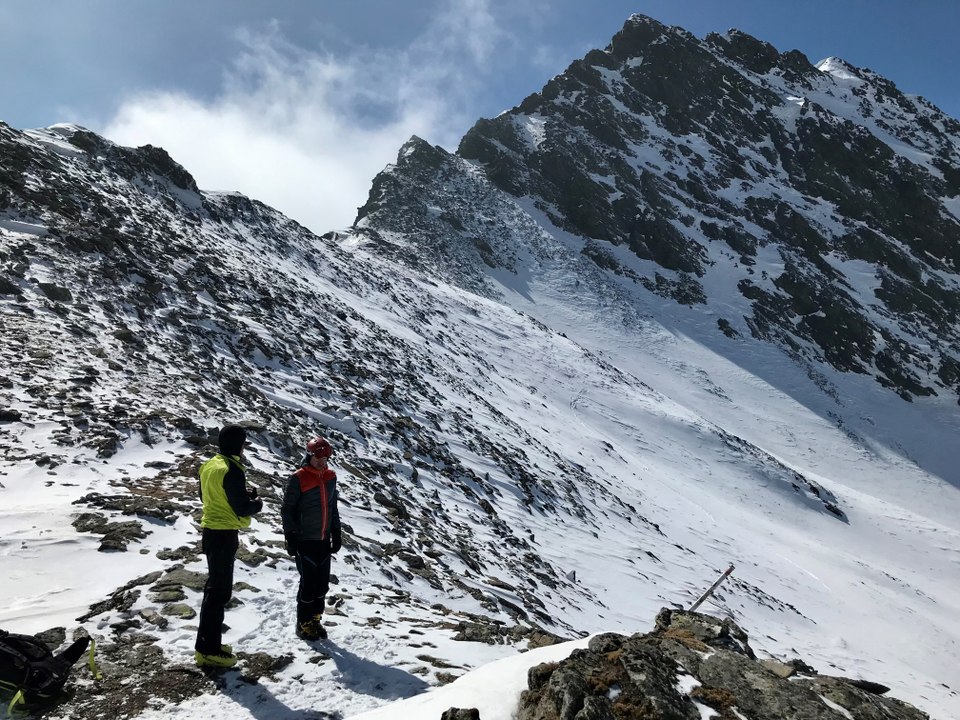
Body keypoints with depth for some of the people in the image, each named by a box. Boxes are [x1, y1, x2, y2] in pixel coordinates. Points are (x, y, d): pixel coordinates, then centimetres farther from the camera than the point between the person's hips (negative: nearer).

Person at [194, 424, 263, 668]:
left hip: (211, 531, 10)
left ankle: (208, 643, 28)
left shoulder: (210, 465, 7)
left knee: (214, 586, 18)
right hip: (224, 535, -10)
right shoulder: (232, 470, -21)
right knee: (220, 590, -2)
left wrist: (244, 494, 12)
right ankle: (208, 650, 4)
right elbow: (242, 508, -21)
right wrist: (257, 503, 1)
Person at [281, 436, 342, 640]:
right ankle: (303, 624, 13)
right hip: (305, 540, -5)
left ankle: (315, 619, 24)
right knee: (308, 583, -1)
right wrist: (290, 537, -11)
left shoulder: (330, 477, 7)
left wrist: (336, 533, 14)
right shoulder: (298, 479, -10)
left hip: (324, 540, 5)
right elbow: (287, 509, -8)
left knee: (322, 583, 9)